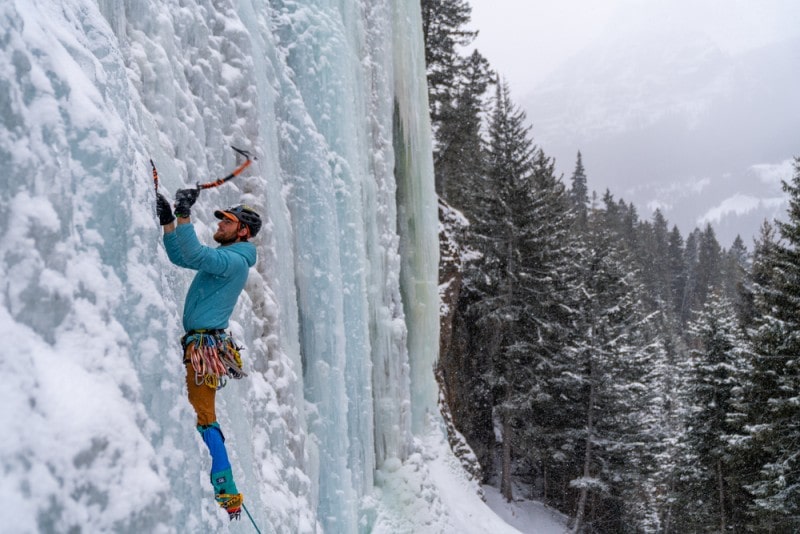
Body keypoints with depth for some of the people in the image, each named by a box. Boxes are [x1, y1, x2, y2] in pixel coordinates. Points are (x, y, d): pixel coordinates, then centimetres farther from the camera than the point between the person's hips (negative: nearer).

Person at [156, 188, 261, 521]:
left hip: (205, 346, -10)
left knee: (204, 419, -11)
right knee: (201, 416, 15)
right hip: (199, 344, 10)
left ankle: (227, 495, -10)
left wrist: (184, 215, -27)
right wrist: (167, 221, 12)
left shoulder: (234, 261, -12)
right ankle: (225, 492, 22)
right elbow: (180, 257, 22)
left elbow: (194, 255, -27)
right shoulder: (223, 257, 18)